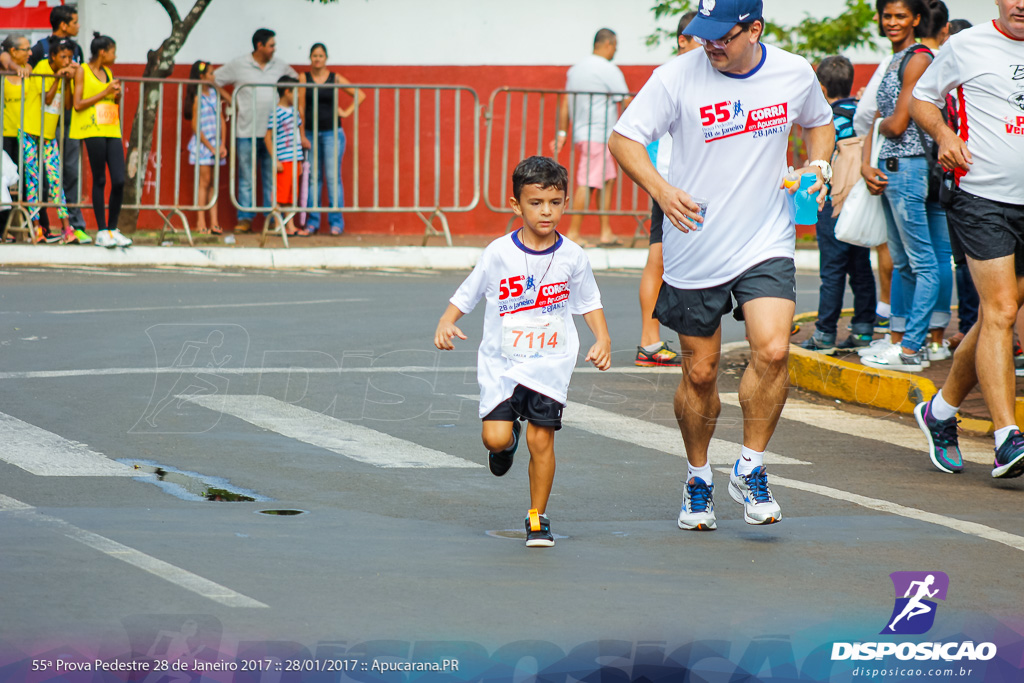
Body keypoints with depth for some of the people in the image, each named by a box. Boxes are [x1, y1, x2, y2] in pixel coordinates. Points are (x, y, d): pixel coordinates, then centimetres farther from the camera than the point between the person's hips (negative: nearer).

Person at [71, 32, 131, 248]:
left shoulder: (108, 73, 18)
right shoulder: (82, 72, 0)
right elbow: (78, 104, -8)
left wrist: (117, 96, 4)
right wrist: (104, 93, -9)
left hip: (112, 131, 6)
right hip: (93, 131, -6)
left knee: (119, 180, -3)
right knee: (99, 180, -4)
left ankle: (113, 229, 7)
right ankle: (101, 231, 1)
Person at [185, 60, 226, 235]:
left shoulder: (214, 94, 9)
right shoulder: (198, 98, -10)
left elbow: (221, 120, 11)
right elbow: (196, 126, -11)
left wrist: (222, 145, 2)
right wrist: (211, 148, -11)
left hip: (216, 144, 6)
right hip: (202, 144, -6)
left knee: (213, 183, 5)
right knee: (205, 182, -5)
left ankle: (214, 222, 5)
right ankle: (201, 223, -2)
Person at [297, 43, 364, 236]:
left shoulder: (335, 79, 4)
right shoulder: (304, 78, 4)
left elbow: (360, 95, 11)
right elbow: (300, 106, 0)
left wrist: (347, 112, 1)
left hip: (332, 133, -1)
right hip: (311, 133, 1)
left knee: (333, 177, -6)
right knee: (313, 178, 2)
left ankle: (336, 221, -6)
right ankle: (312, 221, 7)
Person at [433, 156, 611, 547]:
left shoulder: (572, 257, -2)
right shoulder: (499, 254, -6)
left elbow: (589, 302, 12)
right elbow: (467, 294, 3)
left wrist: (602, 339, -1)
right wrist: (446, 322, -14)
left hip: (550, 364, 0)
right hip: (501, 362, 0)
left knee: (541, 440, -5)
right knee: (495, 437, -11)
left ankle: (538, 518, 12)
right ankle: (508, 439, 28)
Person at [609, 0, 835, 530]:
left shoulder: (794, 75, -1)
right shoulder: (677, 77, -10)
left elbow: (819, 123, 20)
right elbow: (623, 138, -8)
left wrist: (818, 166, 0)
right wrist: (661, 189, -24)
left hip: (766, 244, 1)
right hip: (694, 248, -1)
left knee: (772, 351, -20)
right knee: (700, 373, 7)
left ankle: (750, 470, -1)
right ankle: (698, 480, 30)